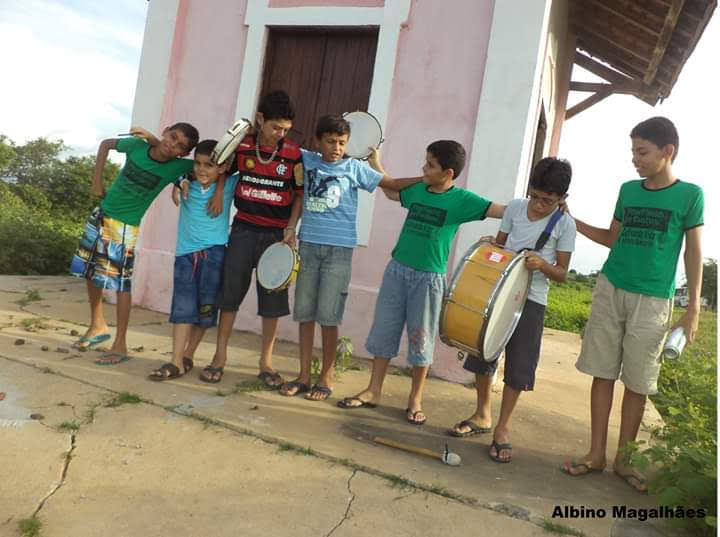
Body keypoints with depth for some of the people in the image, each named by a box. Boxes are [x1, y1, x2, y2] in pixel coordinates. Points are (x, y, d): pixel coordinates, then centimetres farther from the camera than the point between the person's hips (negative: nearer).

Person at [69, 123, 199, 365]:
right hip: (100, 214, 5)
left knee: (120, 283, -7)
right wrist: (97, 179, 4)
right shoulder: (137, 145, -7)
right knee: (91, 272, 14)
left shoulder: (176, 167, -15)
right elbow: (106, 144, 11)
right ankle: (98, 326, 33)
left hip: (125, 227, -5)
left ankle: (120, 345, 4)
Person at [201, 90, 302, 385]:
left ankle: (266, 361, 18)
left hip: (277, 234, -1)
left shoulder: (294, 154, -4)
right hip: (244, 229, 1)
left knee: (272, 298, 4)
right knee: (230, 291, 4)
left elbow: (300, 194, 4)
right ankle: (220, 356, 18)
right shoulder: (241, 145, -2)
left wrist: (291, 227, -7)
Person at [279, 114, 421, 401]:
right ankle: (304, 374, 18)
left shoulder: (355, 168, 2)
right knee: (304, 312, 6)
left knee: (328, 316, -1)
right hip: (308, 245, 3)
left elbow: (393, 184, 1)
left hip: (339, 249, -3)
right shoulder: (307, 160, 9)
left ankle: (326, 377, 13)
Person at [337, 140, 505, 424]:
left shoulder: (461, 200, -8)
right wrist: (375, 162, 27)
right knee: (383, 331, 9)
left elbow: (504, 211, -12)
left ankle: (415, 399, 22)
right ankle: (373, 391, 23)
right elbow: (392, 192, 28)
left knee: (421, 339, 6)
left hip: (428, 278, -5)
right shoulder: (416, 190, 7)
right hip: (397, 269, 5)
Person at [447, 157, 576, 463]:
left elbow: (562, 274, -4)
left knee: (518, 367, 0)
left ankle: (502, 429, 15)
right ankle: (482, 416, 29)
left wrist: (543, 265, -24)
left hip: (531, 300, -3)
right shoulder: (515, 208, 1)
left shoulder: (564, 224, -7)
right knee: (481, 353, 10)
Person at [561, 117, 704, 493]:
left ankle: (624, 459, 18)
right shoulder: (628, 190, 9)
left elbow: (694, 254, 1)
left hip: (652, 302, -3)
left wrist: (693, 309, -4)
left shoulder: (690, 195, -1)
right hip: (610, 291, 3)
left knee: (637, 383, 4)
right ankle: (596, 453, 15)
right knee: (603, 373, 4)